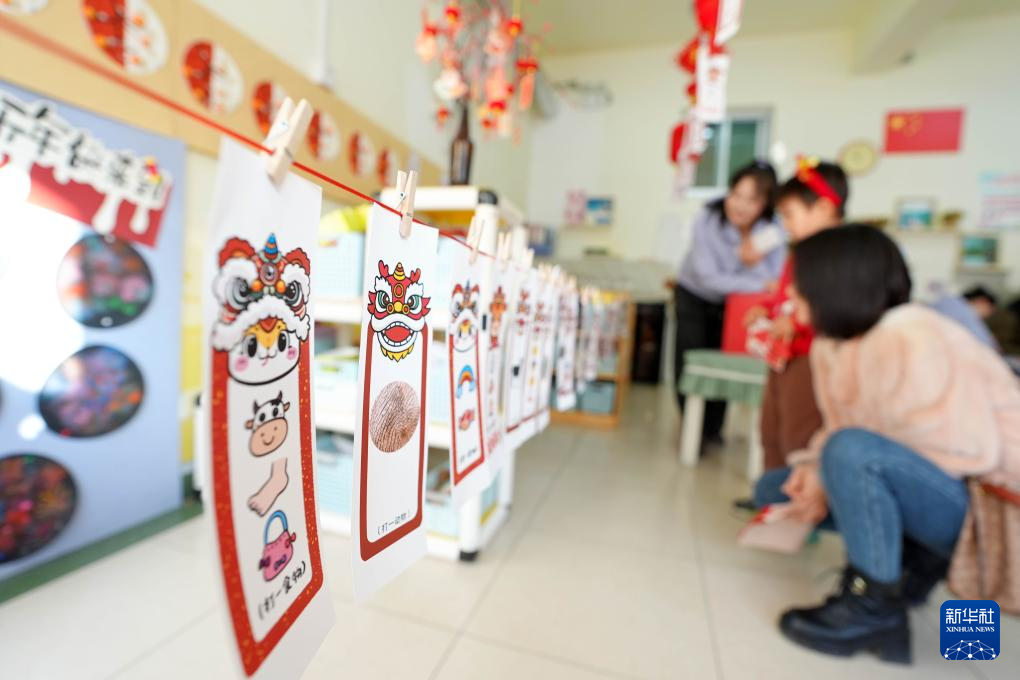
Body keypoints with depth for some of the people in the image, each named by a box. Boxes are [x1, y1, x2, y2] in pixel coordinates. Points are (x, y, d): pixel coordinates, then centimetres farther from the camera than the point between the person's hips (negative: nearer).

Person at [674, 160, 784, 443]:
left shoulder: (772, 231, -23)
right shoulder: (706, 220, -29)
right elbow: (708, 278, -32)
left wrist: (755, 263, -43)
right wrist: (759, 285, -36)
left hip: (733, 302, 2)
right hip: (694, 296, -1)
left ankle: (712, 429, 25)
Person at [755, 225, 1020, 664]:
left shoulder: (912, 343, -26)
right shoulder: (831, 343, -1)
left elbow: (963, 454, -27)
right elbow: (842, 425, 6)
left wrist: (831, 483, -25)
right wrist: (815, 470, -14)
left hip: (979, 502, -8)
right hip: (915, 487, 8)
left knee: (852, 453, -36)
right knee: (773, 489, 3)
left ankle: (874, 607, -16)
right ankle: (912, 561, 6)